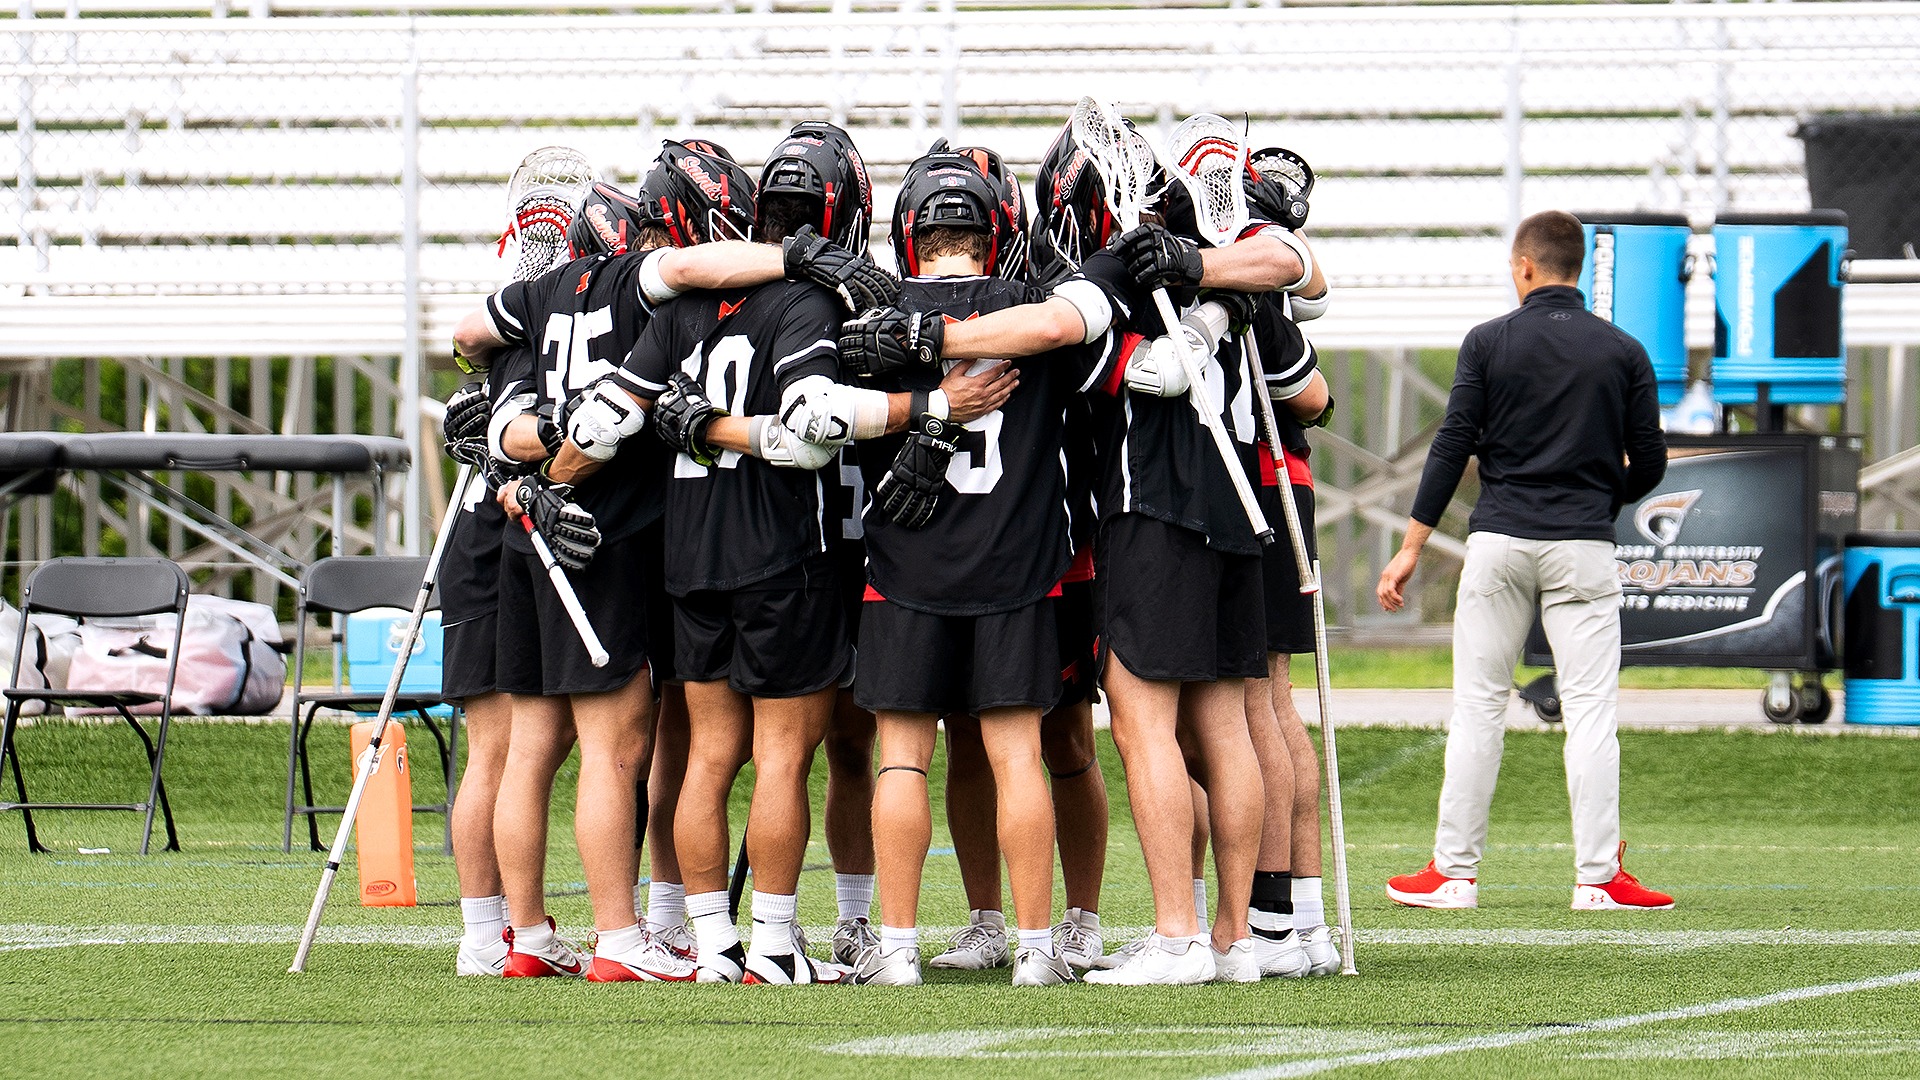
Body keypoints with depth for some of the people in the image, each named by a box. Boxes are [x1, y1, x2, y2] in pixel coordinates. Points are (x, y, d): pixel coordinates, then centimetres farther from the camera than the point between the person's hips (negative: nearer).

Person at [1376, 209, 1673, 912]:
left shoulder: (1489, 343, 1)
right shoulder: (1623, 352, 4)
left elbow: (1452, 447, -2)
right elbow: (1648, 464, 6)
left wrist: (1411, 547, 2)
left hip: (1499, 539, 0)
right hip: (1583, 549, 0)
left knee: (1477, 707, 5)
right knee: (1590, 711, 0)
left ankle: (1454, 872, 7)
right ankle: (1598, 875, -4)